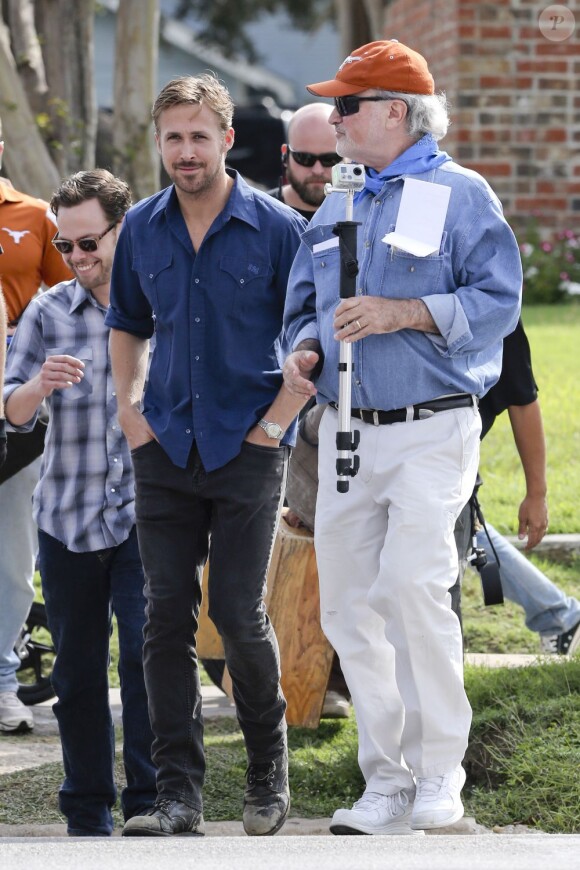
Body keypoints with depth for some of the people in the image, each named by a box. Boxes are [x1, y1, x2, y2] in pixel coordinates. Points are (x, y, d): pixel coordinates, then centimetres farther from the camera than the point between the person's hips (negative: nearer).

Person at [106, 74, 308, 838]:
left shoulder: (277, 228, -6)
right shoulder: (142, 229, 7)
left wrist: (279, 416, -7)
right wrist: (129, 409, 11)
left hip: (247, 450, -4)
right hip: (167, 450, 4)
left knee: (238, 614, -4)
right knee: (167, 616, 0)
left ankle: (269, 773, 18)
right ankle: (179, 794, 3)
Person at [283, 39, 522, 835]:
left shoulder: (460, 194, -1)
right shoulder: (336, 211, 18)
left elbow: (498, 301, -10)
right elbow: (306, 307, 24)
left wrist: (402, 312, -18)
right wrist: (305, 352, 2)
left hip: (431, 431, -7)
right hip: (347, 432, 7)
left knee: (412, 582, -21)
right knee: (348, 606, 3)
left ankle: (439, 776, -12)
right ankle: (388, 783, 12)